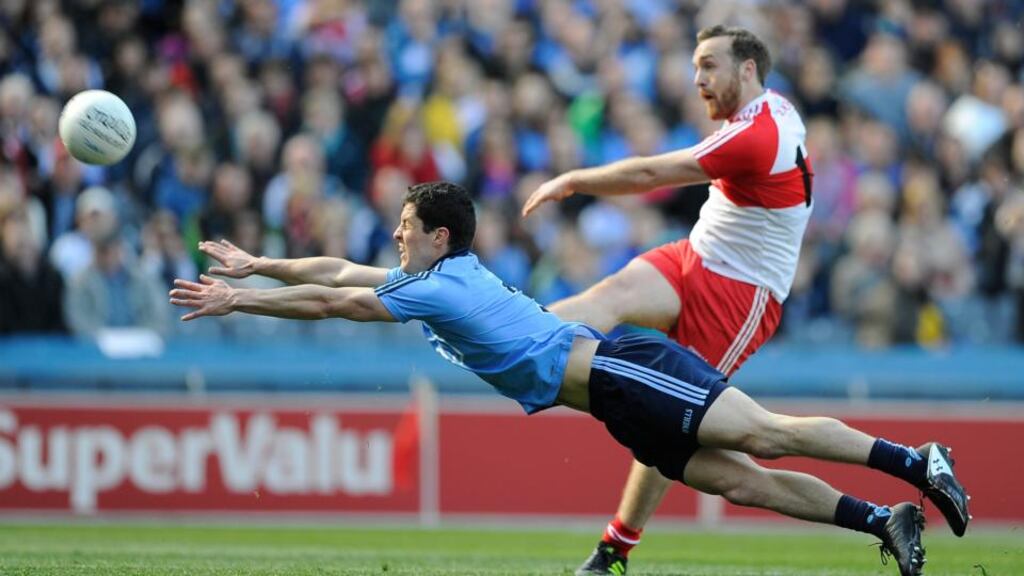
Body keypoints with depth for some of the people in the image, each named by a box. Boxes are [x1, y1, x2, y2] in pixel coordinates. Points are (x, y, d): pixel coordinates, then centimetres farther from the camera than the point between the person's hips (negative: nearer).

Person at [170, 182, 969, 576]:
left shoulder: (439, 290, -8)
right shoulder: (444, 276, 19)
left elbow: (329, 304, -7)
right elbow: (337, 273, 28)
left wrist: (234, 299, -1)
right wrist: (255, 266, 28)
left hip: (621, 373, -9)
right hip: (618, 398, 9)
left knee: (762, 434, -18)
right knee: (736, 479, 1)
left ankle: (918, 461, -22)